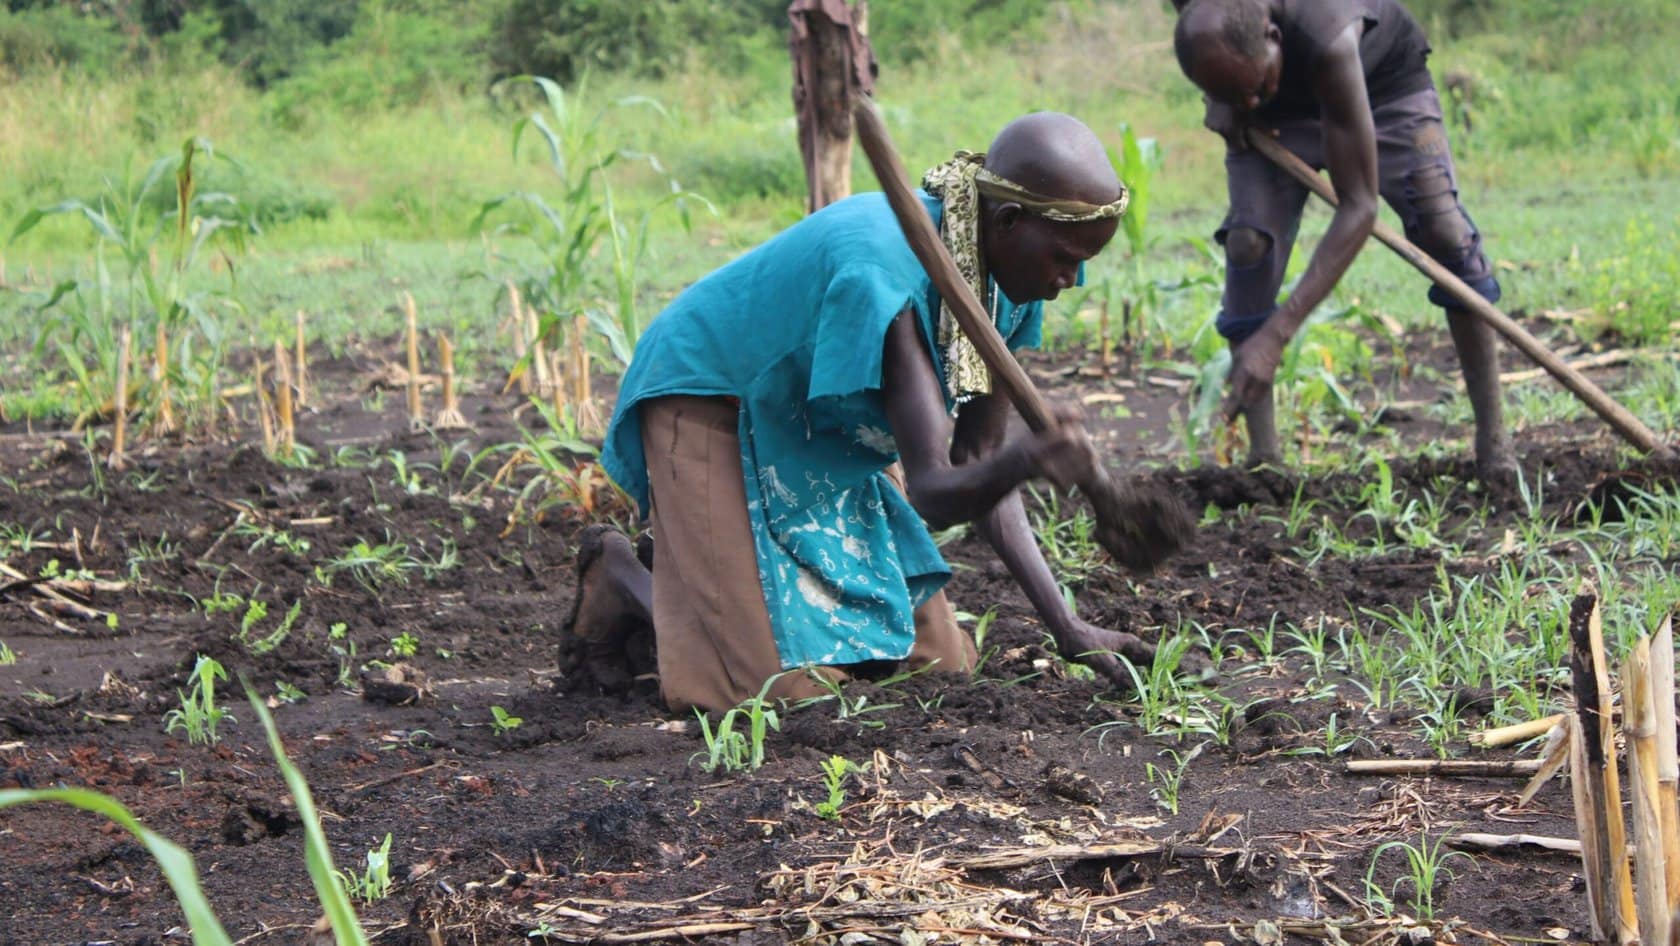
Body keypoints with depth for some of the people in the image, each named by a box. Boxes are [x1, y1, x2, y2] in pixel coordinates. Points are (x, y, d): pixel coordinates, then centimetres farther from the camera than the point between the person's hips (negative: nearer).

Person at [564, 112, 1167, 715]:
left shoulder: (1003, 274, -11)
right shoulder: (884, 267, -37)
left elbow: (978, 464, -6)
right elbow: (931, 491, -40)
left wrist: (1066, 627, -12)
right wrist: (1025, 459, -63)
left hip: (824, 435, 9)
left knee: (939, 660, 5)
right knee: (788, 683, -19)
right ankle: (626, 577, 9)